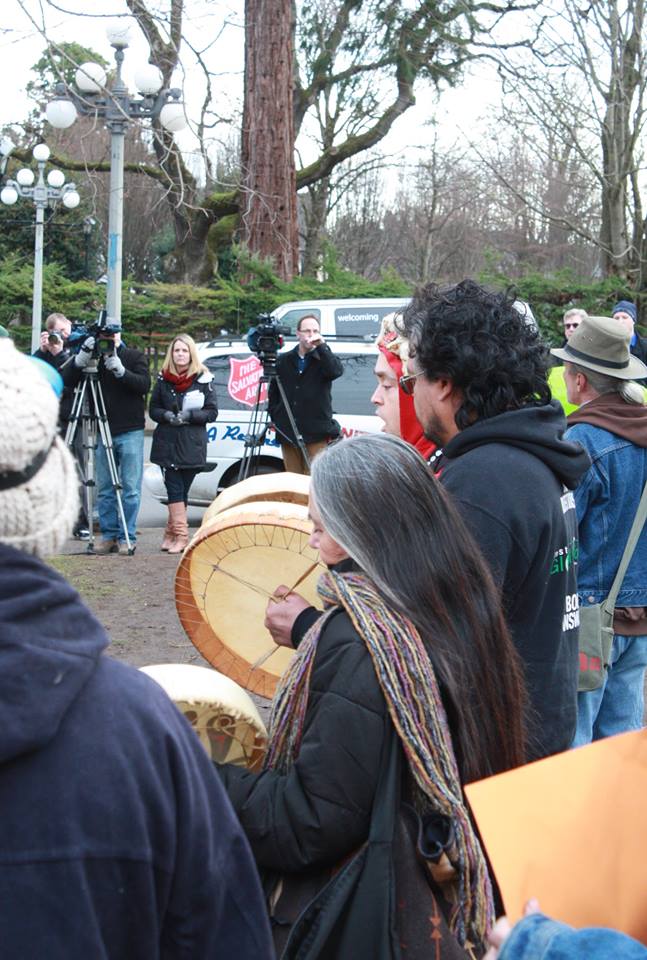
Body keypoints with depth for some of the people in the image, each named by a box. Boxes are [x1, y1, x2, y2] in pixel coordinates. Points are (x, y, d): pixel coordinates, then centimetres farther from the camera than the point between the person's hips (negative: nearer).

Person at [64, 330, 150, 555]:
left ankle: (127, 537, 3)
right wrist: (81, 358, -19)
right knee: (104, 489, 6)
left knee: (130, 488, -2)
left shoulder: (135, 357, 2)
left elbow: (144, 384, -11)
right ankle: (109, 535, 14)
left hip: (130, 432, -3)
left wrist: (120, 370, -24)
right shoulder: (94, 359, 6)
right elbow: (68, 380, -4)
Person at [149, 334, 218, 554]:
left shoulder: (203, 379, 1)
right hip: (167, 443, 1)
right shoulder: (164, 379, 7)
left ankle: (172, 534, 14)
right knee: (174, 489, -6)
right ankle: (180, 535, -6)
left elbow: (212, 412, 0)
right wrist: (166, 415, -10)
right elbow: (153, 409, 11)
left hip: (192, 444, -1)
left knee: (182, 490, 4)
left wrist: (190, 415, -15)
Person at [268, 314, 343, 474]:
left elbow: (337, 371, -18)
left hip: (317, 432, -3)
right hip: (288, 433, 3)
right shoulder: (283, 360, 11)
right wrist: (274, 417, 9)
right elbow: (273, 391, 18)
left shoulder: (323, 358, 5)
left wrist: (321, 346, -21)